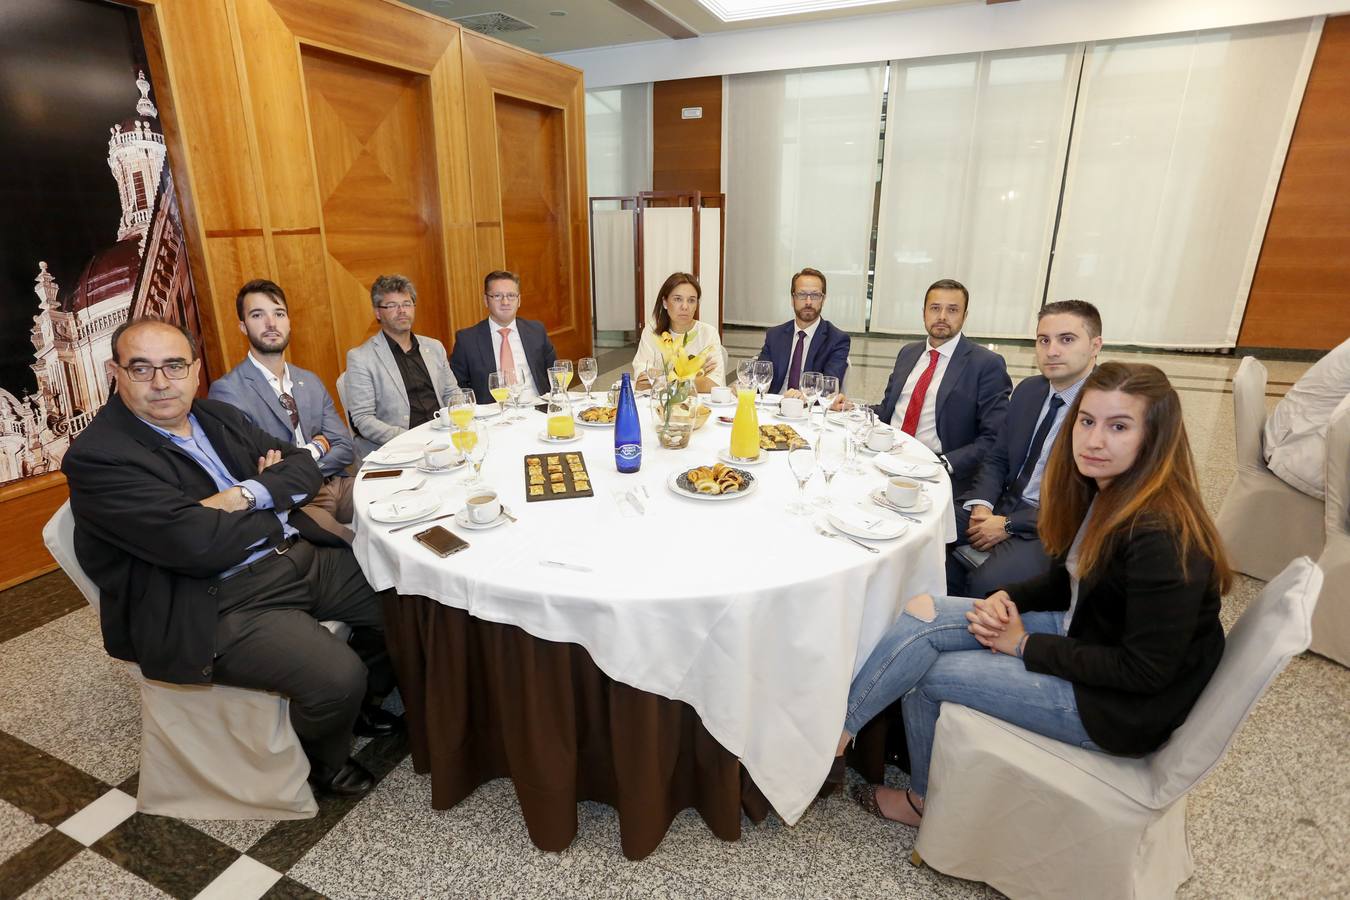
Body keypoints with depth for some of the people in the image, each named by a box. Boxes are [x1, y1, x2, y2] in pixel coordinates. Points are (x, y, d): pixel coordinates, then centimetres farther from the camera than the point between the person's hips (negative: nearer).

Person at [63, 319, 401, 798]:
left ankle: (361, 700, 30)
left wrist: (245, 496, -13)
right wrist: (280, 505, -7)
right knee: (337, 676, -24)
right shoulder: (96, 457, -12)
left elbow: (305, 466, 6)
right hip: (219, 603, -7)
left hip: (301, 556, 8)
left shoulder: (217, 415, 10)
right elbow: (199, 544, -23)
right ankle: (324, 762, 12)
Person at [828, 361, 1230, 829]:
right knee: (923, 613, -10)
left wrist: (1024, 644, -17)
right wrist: (1007, 598, -8)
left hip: (1120, 704, -8)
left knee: (922, 670, -12)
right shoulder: (1103, 491, -1)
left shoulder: (1161, 535, -28)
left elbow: (1145, 670, -24)